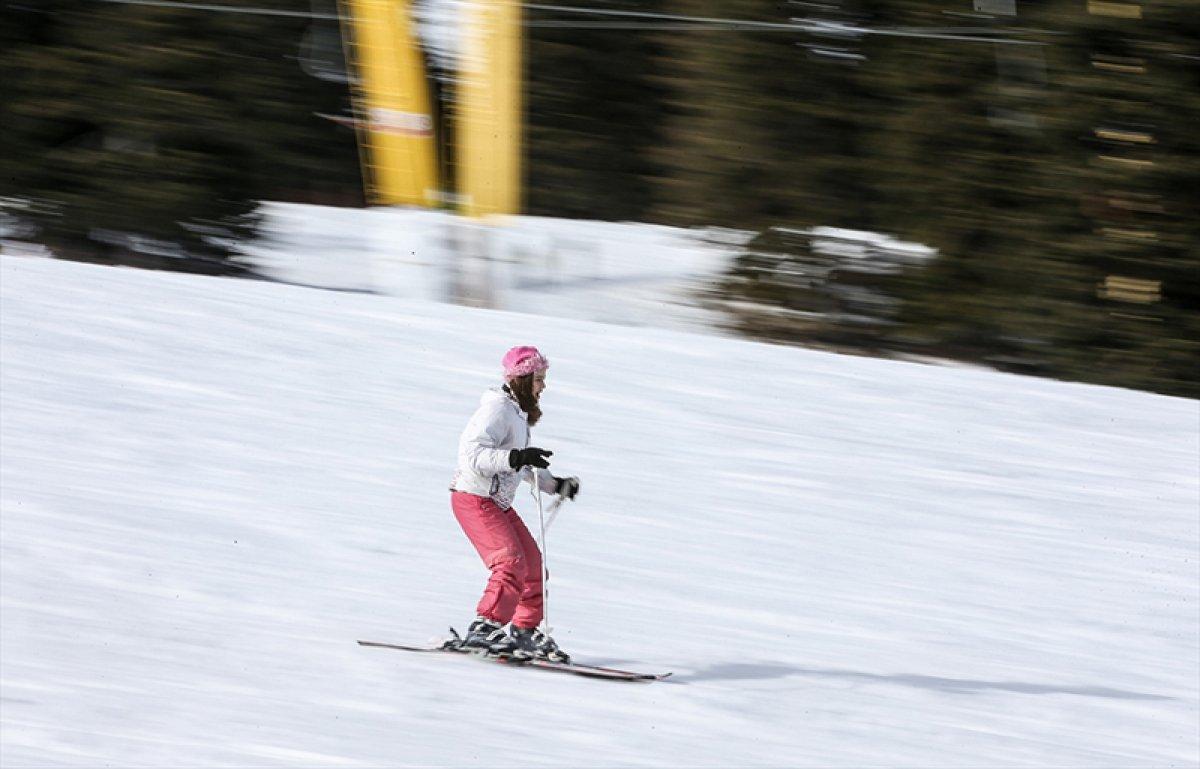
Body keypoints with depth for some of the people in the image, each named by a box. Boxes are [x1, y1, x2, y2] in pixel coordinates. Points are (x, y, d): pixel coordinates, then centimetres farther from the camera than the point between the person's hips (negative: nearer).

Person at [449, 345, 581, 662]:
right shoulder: (498, 409, -16)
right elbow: (472, 452, -29)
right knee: (511, 563, -23)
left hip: (499, 503, 10)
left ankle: (525, 632, 21)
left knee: (533, 566, 11)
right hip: (474, 498, -10)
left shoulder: (517, 411, 15)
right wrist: (516, 458, -38)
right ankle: (484, 630, -27)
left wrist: (555, 484, 25)